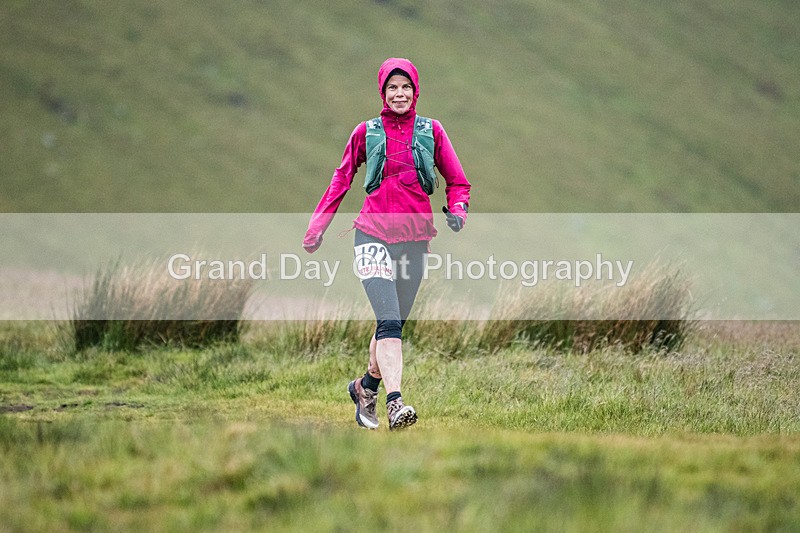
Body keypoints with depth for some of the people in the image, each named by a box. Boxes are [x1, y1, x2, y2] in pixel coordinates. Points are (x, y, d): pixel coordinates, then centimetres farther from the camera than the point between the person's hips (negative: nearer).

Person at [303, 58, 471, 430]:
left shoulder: (431, 131, 9)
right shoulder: (367, 132, 8)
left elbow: (457, 182, 13)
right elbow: (341, 180, 16)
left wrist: (457, 211, -8)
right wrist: (316, 228, 13)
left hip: (415, 237, 2)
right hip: (374, 234, -2)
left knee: (394, 324, 9)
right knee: (389, 320, -18)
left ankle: (366, 386, 34)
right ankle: (395, 403, -28)